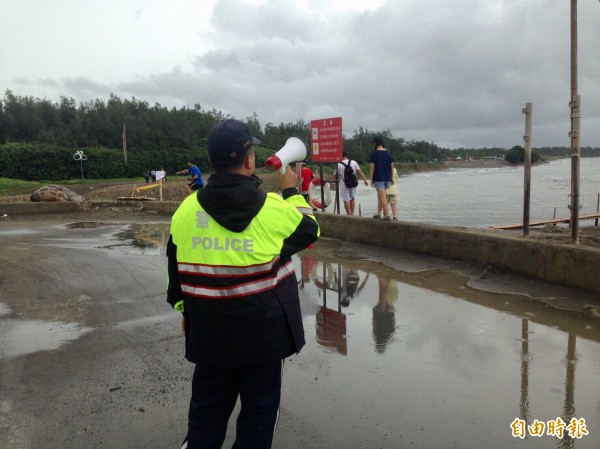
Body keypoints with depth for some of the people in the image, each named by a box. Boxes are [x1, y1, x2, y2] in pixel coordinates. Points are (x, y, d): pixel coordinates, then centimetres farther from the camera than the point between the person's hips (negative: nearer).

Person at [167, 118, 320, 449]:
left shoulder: (186, 210, -5)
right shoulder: (274, 208, -14)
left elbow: (175, 270, 6)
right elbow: (309, 230, 6)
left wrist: (184, 309, 21)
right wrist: (292, 192, 17)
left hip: (209, 333, 3)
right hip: (263, 332, -3)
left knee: (207, 408, 20)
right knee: (259, 408, 15)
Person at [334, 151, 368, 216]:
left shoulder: (339, 165, -6)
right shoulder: (353, 162, 1)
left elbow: (335, 176, 0)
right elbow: (359, 172, -2)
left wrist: (337, 179, 21)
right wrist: (365, 180, 1)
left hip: (344, 185, -4)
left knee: (346, 200, 1)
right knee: (352, 198, 18)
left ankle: (349, 214, 0)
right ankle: (352, 213, 22)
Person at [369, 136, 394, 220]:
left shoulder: (374, 154, -8)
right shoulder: (388, 153, 8)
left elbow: (372, 167, -9)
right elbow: (392, 166, 9)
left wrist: (371, 179, -3)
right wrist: (391, 178, 17)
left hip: (379, 178, -6)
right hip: (387, 178, 6)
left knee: (383, 197, -6)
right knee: (380, 196, 17)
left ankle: (386, 215, -9)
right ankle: (378, 213, 22)